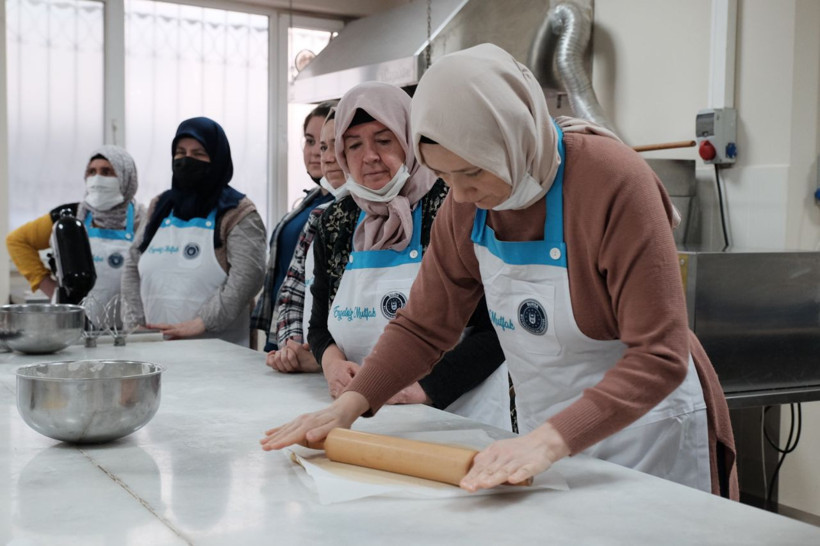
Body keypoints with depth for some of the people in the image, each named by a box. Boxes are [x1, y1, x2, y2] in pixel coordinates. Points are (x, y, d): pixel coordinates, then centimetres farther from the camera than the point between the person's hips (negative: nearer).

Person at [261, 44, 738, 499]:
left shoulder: (614, 182, -25)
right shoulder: (467, 202, -7)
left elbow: (660, 356, -28)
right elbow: (422, 327, 0)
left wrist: (551, 439, -39)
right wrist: (350, 403, -15)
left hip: (648, 434, -4)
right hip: (547, 439, 5)